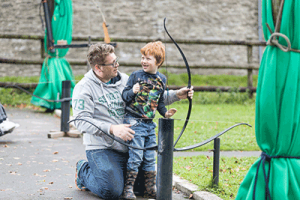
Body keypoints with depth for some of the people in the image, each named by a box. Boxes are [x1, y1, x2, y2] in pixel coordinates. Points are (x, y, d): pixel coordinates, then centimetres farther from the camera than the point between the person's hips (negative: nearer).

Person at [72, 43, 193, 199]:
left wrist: (176, 95, 6)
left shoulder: (124, 80, 10)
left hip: (128, 147, 6)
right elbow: (81, 120, -17)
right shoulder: (84, 88, -7)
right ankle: (83, 171, 11)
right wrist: (112, 129, -29)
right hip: (102, 149, -6)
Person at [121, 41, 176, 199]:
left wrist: (165, 113, 5)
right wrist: (132, 92, -26)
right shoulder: (136, 76, -5)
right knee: (135, 156, -9)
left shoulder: (162, 79, 9)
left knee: (150, 158, 9)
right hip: (134, 121, -5)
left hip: (150, 124, 5)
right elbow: (124, 96, -6)